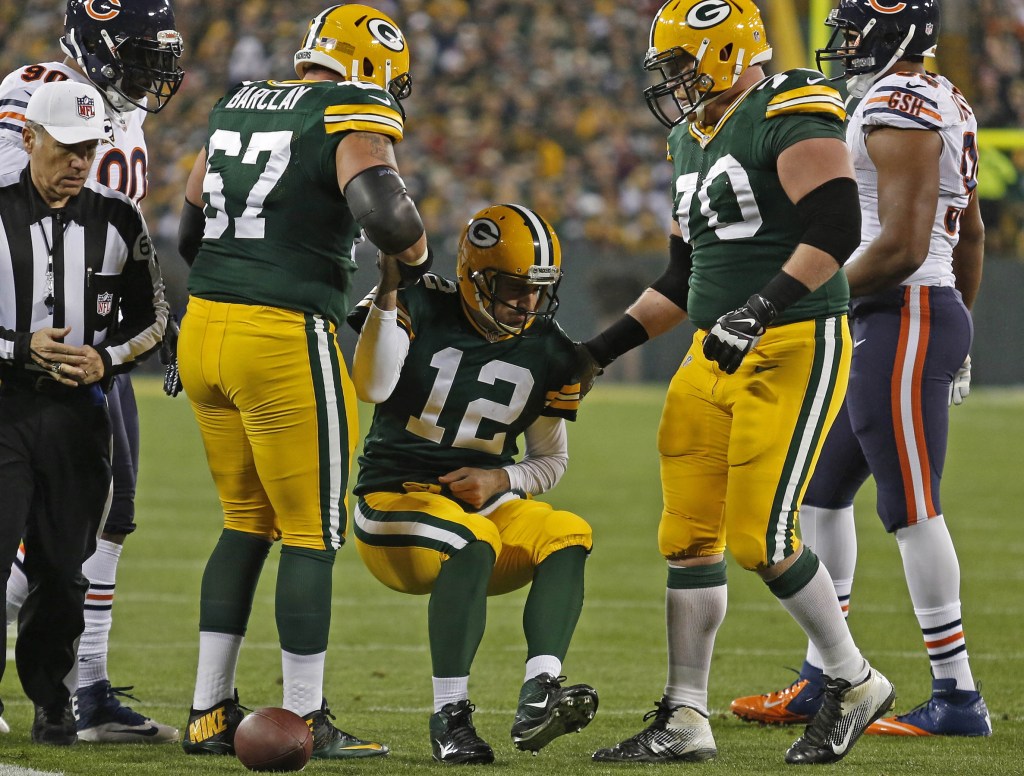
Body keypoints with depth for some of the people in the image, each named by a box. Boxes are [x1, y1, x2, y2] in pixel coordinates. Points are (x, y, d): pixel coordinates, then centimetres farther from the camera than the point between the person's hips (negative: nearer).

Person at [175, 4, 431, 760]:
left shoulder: (236, 109, 16)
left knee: (247, 522, 19)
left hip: (204, 326, 7)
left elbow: (192, 233, 23)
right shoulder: (353, 117, -6)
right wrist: (416, 252, -2)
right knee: (313, 533, 4)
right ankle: (305, 722, 7)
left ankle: (210, 713, 19)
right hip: (285, 339, -7)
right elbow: (380, 206, -23)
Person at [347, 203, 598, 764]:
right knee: (472, 545, -36)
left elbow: (550, 459, 14)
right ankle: (449, 715, -30)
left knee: (568, 535, -25)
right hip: (396, 498, -4)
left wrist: (500, 481, -8)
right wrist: (387, 294, -29)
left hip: (485, 500, 4)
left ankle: (538, 697, -38)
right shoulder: (421, 308, -6)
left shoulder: (549, 354, 4)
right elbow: (372, 387, -21)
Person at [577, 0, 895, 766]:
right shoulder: (693, 142, 17)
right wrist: (603, 349, 20)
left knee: (762, 537, -11)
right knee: (689, 537, 4)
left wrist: (765, 305, -30)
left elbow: (836, 228, -21)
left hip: (795, 350, -9)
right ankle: (685, 721, 10)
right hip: (716, 357, 9)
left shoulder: (791, 116, -11)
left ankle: (855, 683, 8)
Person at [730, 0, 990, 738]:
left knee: (911, 508, -6)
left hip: (904, 317, -11)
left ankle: (958, 698, -2)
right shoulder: (944, 104, 15)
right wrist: (958, 335, 27)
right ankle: (820, 682, 22)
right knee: (821, 494, 16)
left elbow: (902, 247, -23)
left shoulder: (897, 109, -17)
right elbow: (971, 235, 21)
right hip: (882, 328, 11)